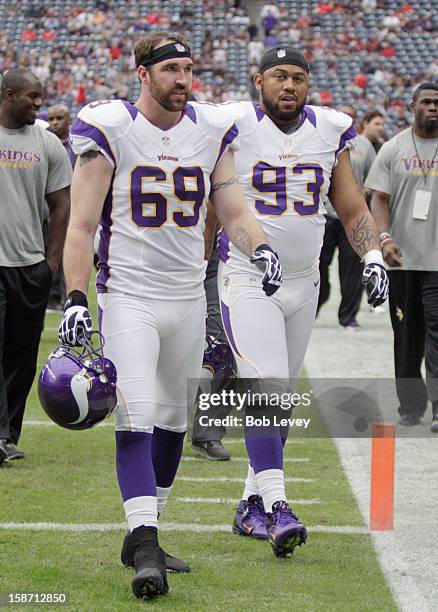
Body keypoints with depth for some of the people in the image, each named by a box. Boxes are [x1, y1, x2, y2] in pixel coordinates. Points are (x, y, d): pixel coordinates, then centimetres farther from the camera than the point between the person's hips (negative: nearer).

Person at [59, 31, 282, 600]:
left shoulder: (211, 132, 5)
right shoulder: (109, 129, -8)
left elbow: (235, 212, 8)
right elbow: (82, 225, -8)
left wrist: (260, 248, -13)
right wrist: (75, 298, -16)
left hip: (188, 297, 5)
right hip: (128, 294, -5)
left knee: (172, 420, 12)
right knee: (136, 418, -16)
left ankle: (143, 538, 24)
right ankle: (145, 544, -19)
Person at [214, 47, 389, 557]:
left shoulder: (331, 132, 5)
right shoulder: (233, 128, -7)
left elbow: (352, 210, 12)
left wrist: (373, 257, -5)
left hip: (303, 284, 5)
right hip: (247, 281, -5)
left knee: (279, 397, 10)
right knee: (265, 390, -17)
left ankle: (251, 504, 20)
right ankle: (275, 507, -21)